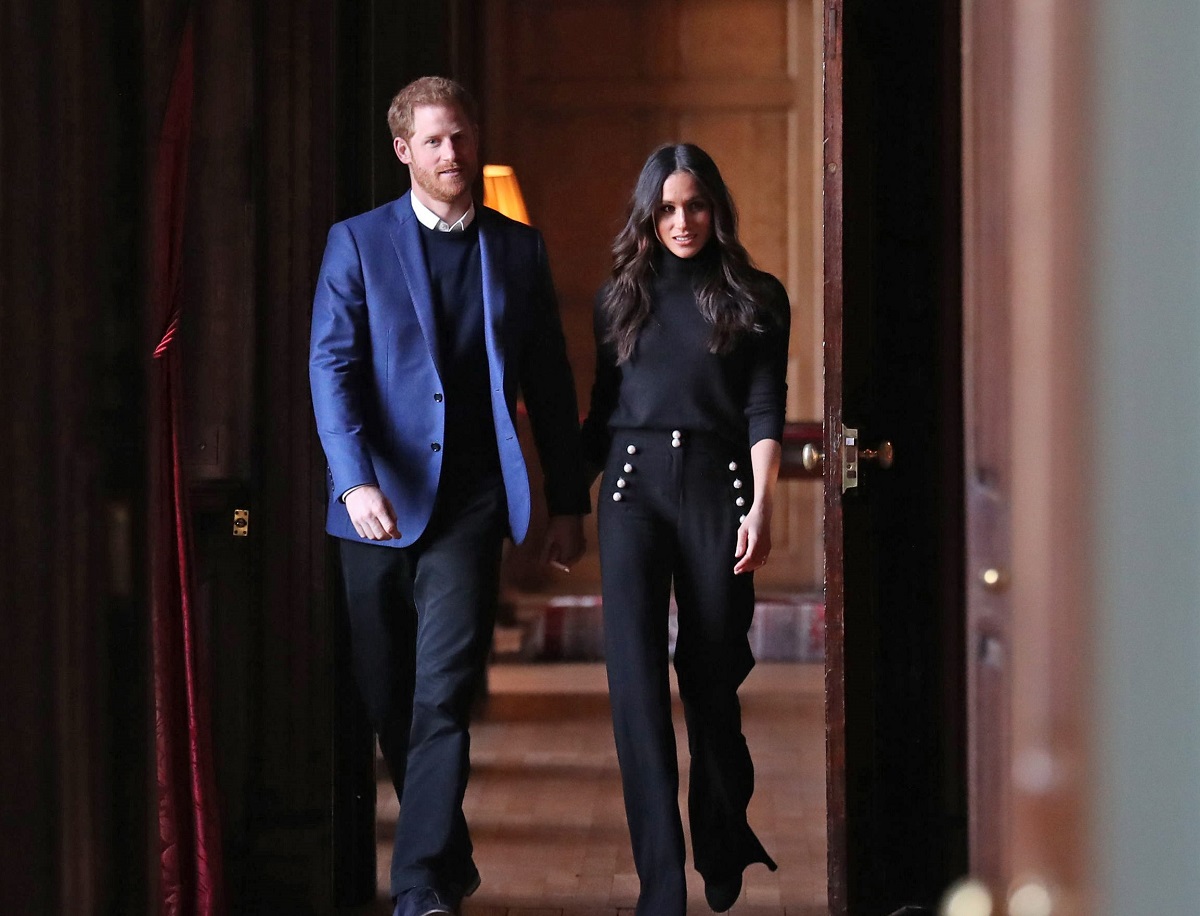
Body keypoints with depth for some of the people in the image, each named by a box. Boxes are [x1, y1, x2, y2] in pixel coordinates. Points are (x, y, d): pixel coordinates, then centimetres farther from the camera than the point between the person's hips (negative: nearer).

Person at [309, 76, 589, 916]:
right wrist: (356, 481, -19)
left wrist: (568, 504, 10)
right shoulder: (358, 242, 4)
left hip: (469, 501, -1)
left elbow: (550, 384, 12)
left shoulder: (519, 249, 10)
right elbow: (333, 365, -6)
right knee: (389, 699, 10)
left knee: (444, 693, -13)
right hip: (380, 500, 1)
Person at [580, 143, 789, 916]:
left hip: (716, 487, -1)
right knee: (637, 677, -10)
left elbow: (765, 411, -1)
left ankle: (724, 852, 29)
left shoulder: (755, 299, 7)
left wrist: (761, 508, -13)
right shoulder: (621, 296, 13)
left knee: (712, 676, 5)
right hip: (633, 484, 1)